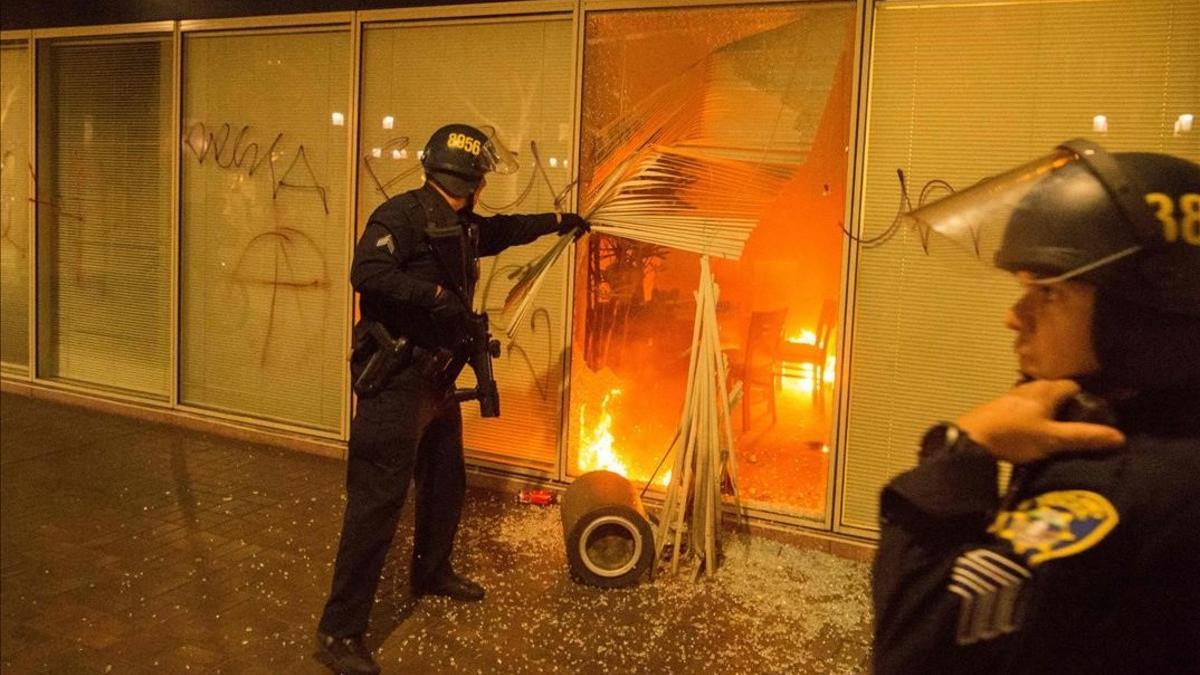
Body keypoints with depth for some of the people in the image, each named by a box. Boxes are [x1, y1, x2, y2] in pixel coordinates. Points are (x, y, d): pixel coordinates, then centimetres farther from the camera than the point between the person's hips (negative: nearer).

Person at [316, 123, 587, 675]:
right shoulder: (401, 215, -16)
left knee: (445, 483, 22)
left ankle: (431, 572, 45)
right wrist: (437, 294, -31)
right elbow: (367, 273, -29)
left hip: (436, 379, 10)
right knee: (378, 500, -9)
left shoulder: (461, 225, 13)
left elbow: (502, 231, 32)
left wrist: (557, 222, 39)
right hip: (395, 380, -10)